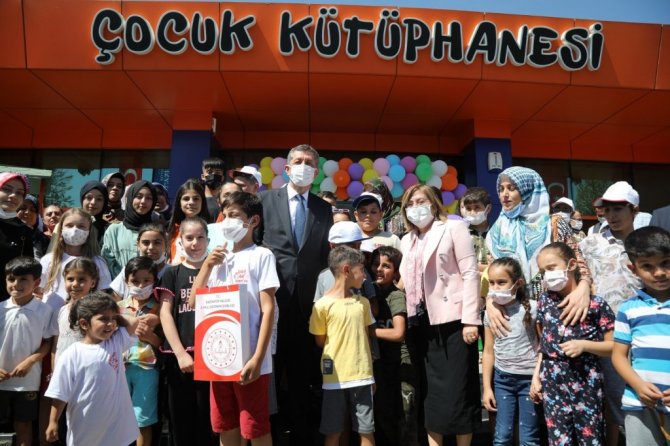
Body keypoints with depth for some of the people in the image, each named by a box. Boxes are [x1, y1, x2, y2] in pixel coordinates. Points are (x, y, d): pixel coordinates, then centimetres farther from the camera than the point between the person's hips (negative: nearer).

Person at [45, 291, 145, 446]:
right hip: (84, 429, -2)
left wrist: (117, 318, -4)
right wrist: (53, 423, -5)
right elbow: (60, 394, -5)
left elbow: (136, 322, -8)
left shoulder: (116, 342, -1)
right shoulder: (71, 355, -10)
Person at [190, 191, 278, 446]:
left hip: (249, 359, -6)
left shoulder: (261, 255, -4)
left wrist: (257, 359, -17)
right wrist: (207, 265, 2)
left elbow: (268, 309, -10)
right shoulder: (219, 259, 14)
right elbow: (194, 303, 13)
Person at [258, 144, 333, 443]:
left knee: (301, 373, 11)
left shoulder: (324, 209, 10)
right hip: (272, 295, -2)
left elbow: (325, 254, 10)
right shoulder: (266, 200, 3)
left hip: (307, 299, 2)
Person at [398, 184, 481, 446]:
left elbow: (470, 274, -7)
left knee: (456, 390, -2)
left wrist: (470, 320, -15)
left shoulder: (454, 228, 0)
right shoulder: (407, 241, 16)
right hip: (423, 324, 5)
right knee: (431, 392, 11)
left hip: (452, 320, -5)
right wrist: (411, 322, 7)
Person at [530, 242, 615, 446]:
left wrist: (584, 345, -19)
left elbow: (613, 346, -5)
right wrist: (536, 375, 8)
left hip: (585, 381, -3)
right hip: (552, 382, 4)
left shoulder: (595, 303, -9)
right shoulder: (545, 300, 5)